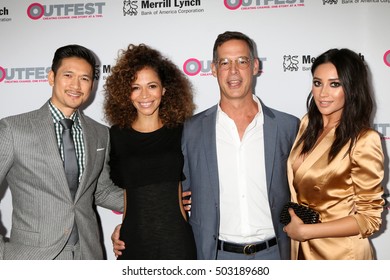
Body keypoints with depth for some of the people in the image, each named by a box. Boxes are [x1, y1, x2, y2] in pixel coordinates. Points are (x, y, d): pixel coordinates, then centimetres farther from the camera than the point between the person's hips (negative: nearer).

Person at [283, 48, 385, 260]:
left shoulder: (364, 141, -20)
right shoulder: (308, 123, -2)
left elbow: (369, 218, -16)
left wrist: (305, 231, -19)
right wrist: (293, 223, -5)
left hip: (340, 252, -5)